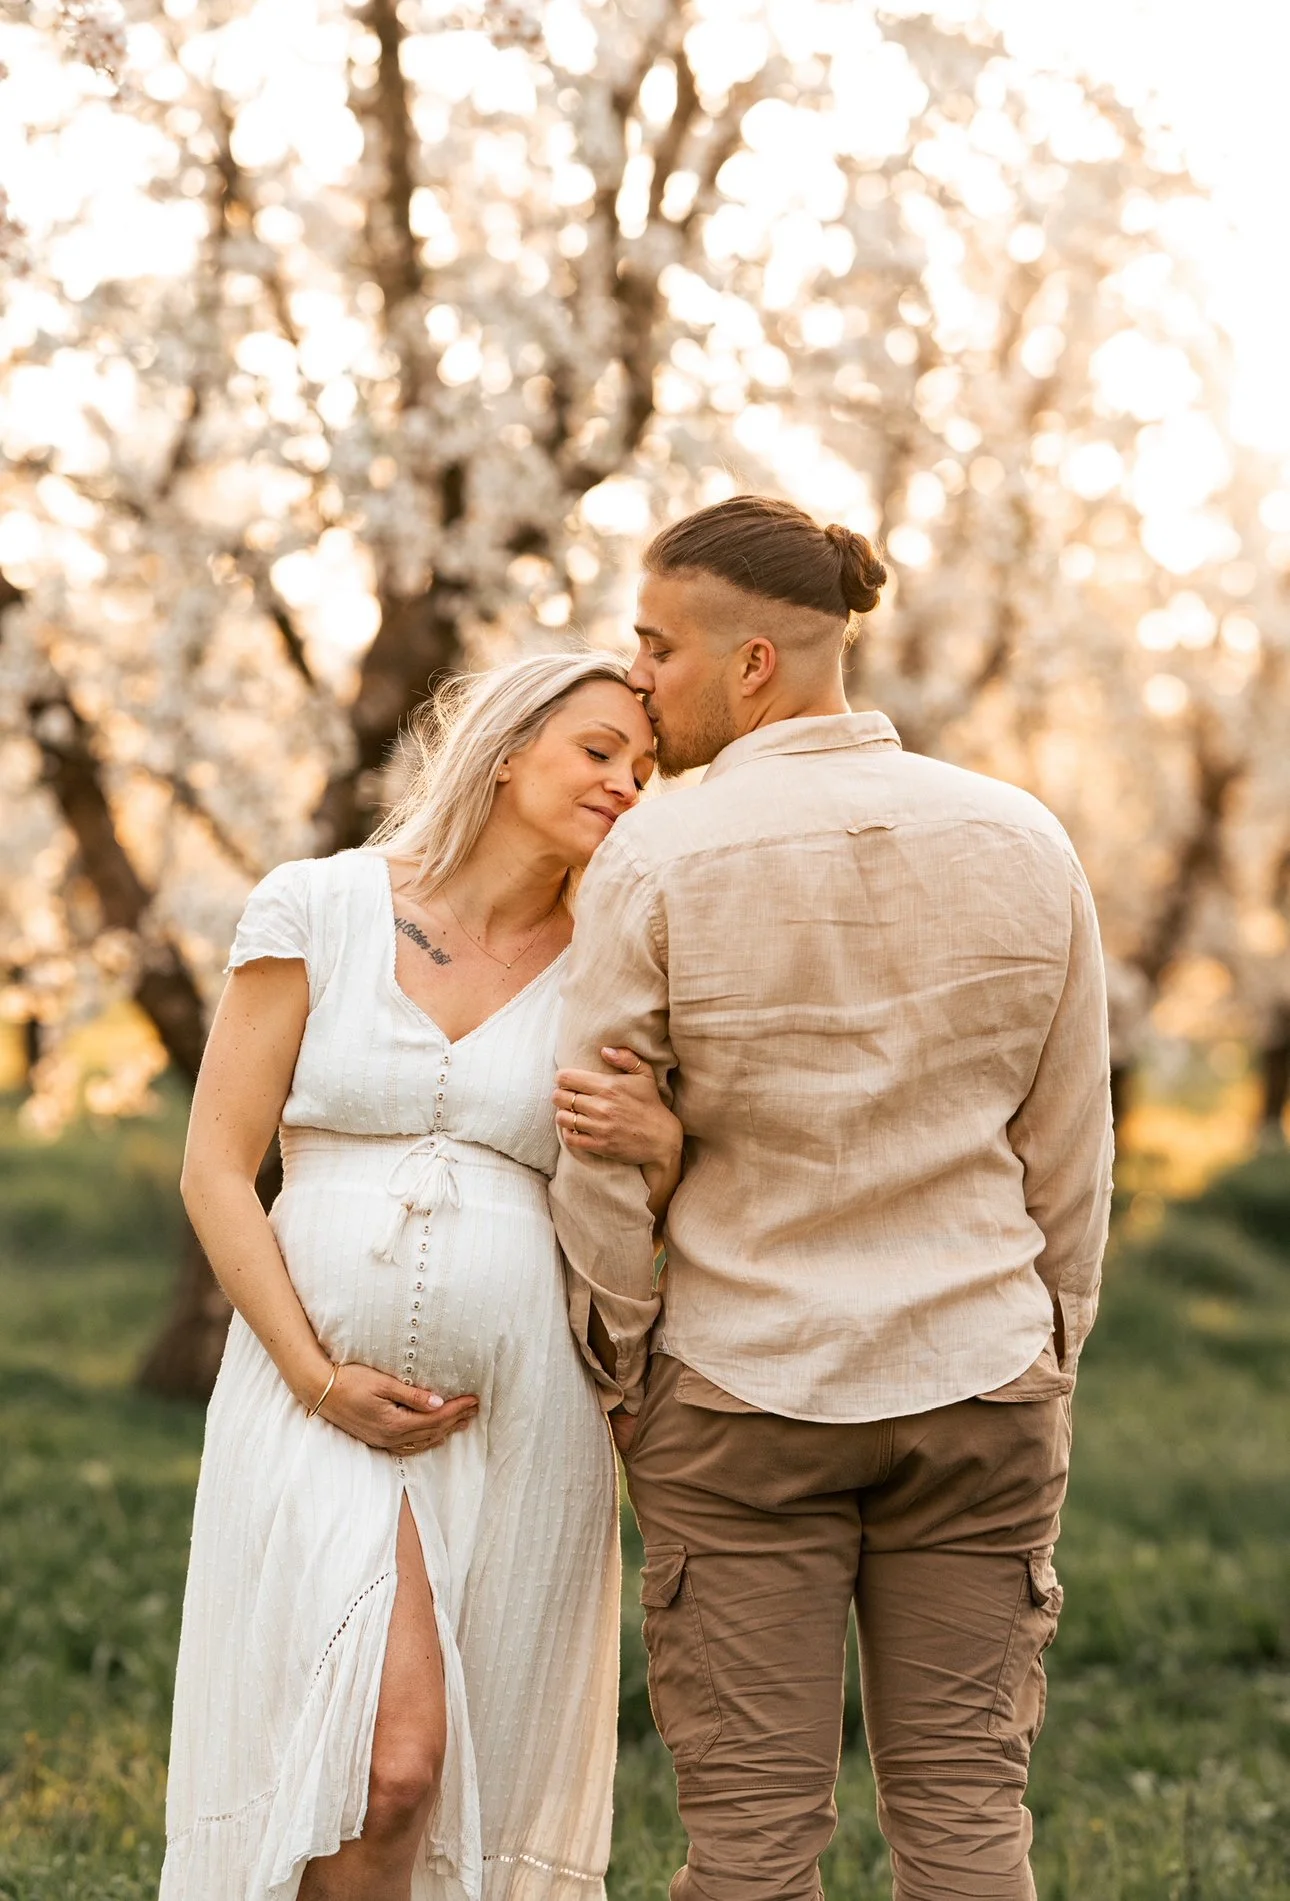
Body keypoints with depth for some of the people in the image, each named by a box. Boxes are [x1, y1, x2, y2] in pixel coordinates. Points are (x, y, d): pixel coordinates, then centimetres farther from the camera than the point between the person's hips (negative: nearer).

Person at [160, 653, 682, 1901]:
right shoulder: (316, 909, 0)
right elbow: (214, 1168, -1)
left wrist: (661, 1151, -14)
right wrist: (319, 1379, -9)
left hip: (517, 1416, 3)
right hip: (318, 1395, -3)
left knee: (487, 1788, 3)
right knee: (386, 1765, -18)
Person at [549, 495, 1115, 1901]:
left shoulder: (656, 861, -11)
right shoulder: (1022, 844, -1)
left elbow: (604, 1167, -6)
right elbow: (1069, 1153, 5)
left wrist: (623, 1383, 9)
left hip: (742, 1389, -3)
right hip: (975, 1378, 3)